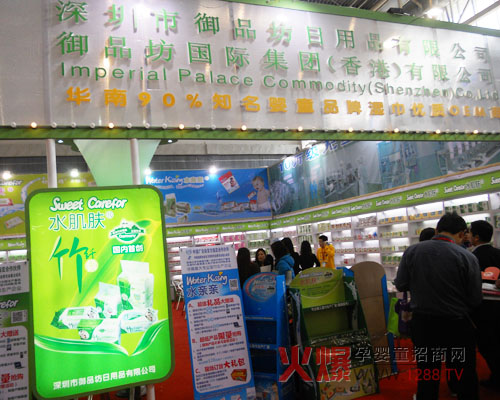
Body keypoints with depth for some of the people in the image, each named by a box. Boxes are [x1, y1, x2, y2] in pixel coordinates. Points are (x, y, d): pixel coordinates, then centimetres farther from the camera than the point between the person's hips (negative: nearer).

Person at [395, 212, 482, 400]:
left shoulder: (412, 251, -9)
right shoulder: (467, 257, -15)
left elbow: (400, 285, -3)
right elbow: (476, 300, -11)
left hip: (422, 323, 2)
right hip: (456, 325, -2)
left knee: (426, 373, 18)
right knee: (464, 377, 16)